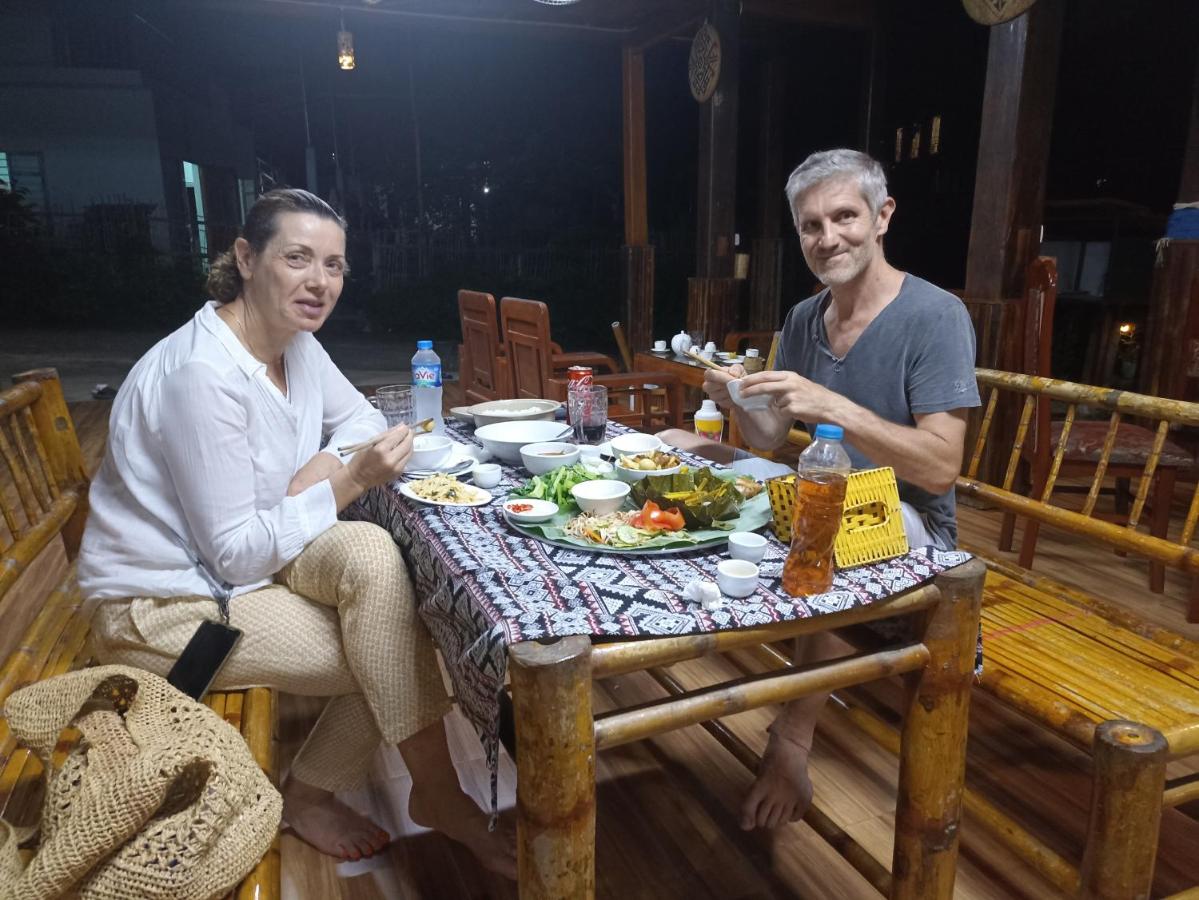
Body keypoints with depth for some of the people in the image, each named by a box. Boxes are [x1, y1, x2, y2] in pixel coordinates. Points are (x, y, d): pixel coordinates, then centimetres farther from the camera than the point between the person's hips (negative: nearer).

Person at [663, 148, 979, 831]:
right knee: (676, 448, 3)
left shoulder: (935, 316, -14)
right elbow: (771, 439, 8)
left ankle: (794, 736, -18)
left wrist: (831, 405, -31)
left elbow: (941, 467, -22)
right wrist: (739, 402, -14)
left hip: (912, 525, -7)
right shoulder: (804, 319, 7)